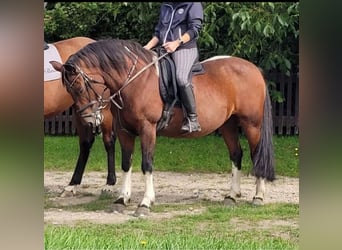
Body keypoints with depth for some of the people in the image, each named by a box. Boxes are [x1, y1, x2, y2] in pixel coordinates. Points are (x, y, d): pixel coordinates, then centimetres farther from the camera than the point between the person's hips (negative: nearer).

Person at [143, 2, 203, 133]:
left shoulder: (193, 4, 3)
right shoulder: (165, 6, 22)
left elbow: (195, 28, -8)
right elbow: (158, 31, 25)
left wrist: (177, 43, -20)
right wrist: (148, 46, 8)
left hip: (185, 48, -8)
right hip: (164, 50, 8)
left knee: (182, 78, -32)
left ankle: (192, 119, -28)